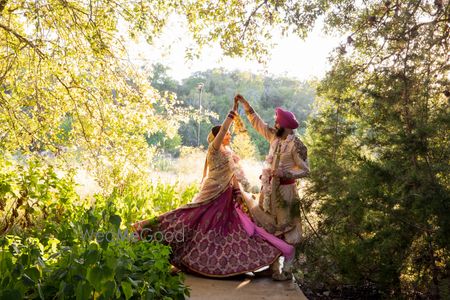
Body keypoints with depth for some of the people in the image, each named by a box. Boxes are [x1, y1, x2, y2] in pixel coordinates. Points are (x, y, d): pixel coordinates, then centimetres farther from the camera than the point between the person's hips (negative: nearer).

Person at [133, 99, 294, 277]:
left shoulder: (229, 154, 12)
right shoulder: (213, 150, -10)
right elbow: (221, 131, -26)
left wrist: (238, 193, 8)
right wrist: (232, 112, -24)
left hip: (227, 198, 8)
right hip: (213, 196, -8)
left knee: (234, 228, 11)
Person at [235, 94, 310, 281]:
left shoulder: (296, 145, -14)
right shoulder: (275, 138, 6)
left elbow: (305, 170, -13)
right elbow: (257, 122, 16)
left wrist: (285, 173, -25)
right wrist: (244, 103, 16)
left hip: (285, 191, -7)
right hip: (269, 189, 8)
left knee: (286, 231, 1)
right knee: (269, 229, 12)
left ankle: (287, 270, 11)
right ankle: (273, 266, 23)